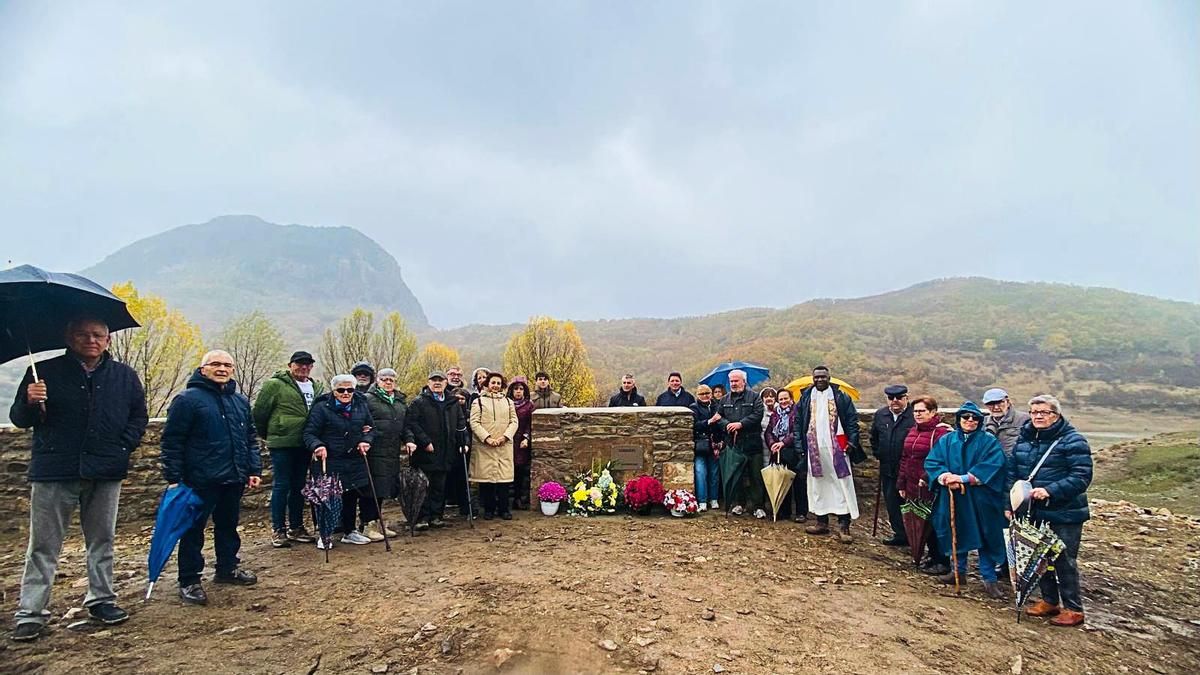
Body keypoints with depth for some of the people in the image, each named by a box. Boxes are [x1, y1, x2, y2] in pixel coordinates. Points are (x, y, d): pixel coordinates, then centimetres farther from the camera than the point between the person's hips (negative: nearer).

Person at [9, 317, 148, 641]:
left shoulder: (125, 376, 6)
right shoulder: (45, 372, 0)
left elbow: (139, 416, 11)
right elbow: (19, 419, 1)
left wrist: (124, 447, -3)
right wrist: (29, 402, -20)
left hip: (106, 472, 2)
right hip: (54, 473, -2)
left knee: (102, 541, 13)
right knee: (43, 546, 5)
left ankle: (101, 599, 25)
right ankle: (31, 613, 14)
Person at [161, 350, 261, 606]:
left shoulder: (240, 402, 11)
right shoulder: (188, 399, -8)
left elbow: (250, 439, 16)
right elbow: (172, 441, -9)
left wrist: (254, 470, 10)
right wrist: (173, 478, -11)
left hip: (234, 479, 6)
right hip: (200, 480, -6)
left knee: (228, 525, 17)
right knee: (193, 529, 4)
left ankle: (228, 568, 31)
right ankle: (189, 581, 15)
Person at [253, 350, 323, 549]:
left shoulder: (317, 387, 10)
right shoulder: (275, 384, -7)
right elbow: (259, 411, -4)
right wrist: (265, 434, 5)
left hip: (304, 445, 6)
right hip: (281, 444, -6)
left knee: (299, 486, 13)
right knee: (281, 486, 0)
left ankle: (296, 527, 23)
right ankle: (278, 529, 10)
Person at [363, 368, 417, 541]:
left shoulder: (400, 402, 19)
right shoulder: (368, 399, -2)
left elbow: (405, 425, 23)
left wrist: (409, 440, 9)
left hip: (393, 452, 7)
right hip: (375, 451, -7)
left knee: (385, 488, 12)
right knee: (375, 487, -6)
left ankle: (378, 523, 24)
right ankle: (368, 526, 4)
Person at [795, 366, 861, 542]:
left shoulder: (840, 396, 2)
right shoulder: (806, 397, 9)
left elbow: (852, 419, 2)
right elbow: (798, 422, 10)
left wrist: (852, 441, -8)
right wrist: (799, 445, 4)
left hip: (836, 447, -3)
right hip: (814, 448, 3)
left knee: (841, 485, -5)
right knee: (818, 485, 9)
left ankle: (844, 527, -1)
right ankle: (822, 522, 21)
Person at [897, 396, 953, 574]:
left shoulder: (941, 432, -13)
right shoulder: (912, 431, 14)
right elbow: (904, 458, 17)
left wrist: (927, 478, -23)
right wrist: (901, 484, 16)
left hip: (932, 488, -8)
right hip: (913, 488, 8)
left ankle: (942, 562, 14)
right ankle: (933, 557, 28)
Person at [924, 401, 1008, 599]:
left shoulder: (989, 442, -1)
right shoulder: (946, 440, 5)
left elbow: (992, 466, -16)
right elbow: (931, 462, -2)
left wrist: (963, 478, -23)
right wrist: (945, 477, -21)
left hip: (980, 500, -2)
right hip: (953, 498, 2)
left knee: (984, 537, 1)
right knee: (956, 533, 12)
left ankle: (989, 578, 12)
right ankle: (959, 569, 29)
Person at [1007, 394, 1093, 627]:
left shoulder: (1072, 441, -11)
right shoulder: (1024, 439, 8)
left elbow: (1081, 477, -17)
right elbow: (1012, 472, 12)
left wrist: (1050, 491, -27)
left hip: (1064, 514, -6)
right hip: (1033, 512, 6)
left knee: (1064, 561, 2)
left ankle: (1073, 609, 17)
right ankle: (1049, 601, 30)